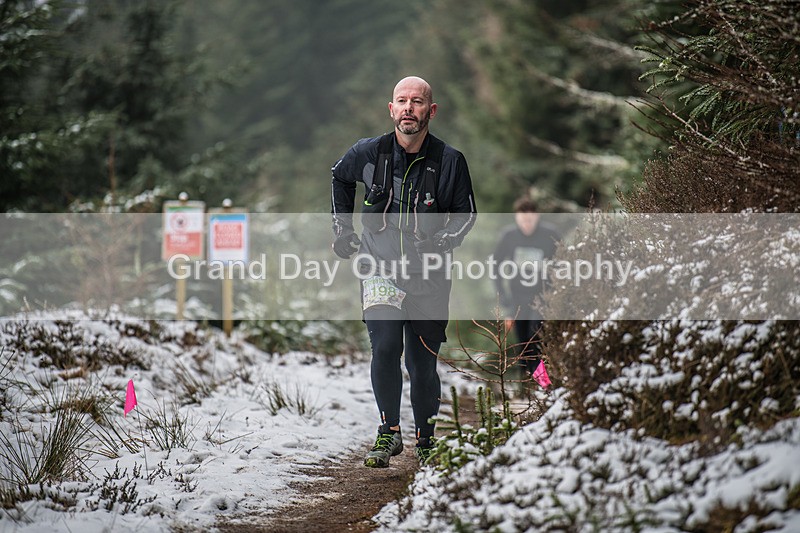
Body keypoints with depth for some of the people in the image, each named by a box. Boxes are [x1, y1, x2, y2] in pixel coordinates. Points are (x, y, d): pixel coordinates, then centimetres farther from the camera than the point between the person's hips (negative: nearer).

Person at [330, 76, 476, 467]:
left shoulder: (449, 161, -5)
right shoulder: (368, 153, -2)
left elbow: (465, 213, 7)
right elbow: (339, 178, 20)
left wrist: (439, 244, -10)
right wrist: (342, 230, 15)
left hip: (428, 275, 0)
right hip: (379, 266, 0)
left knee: (422, 362, 6)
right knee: (385, 347, -20)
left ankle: (426, 439, 25)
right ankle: (389, 432, -5)